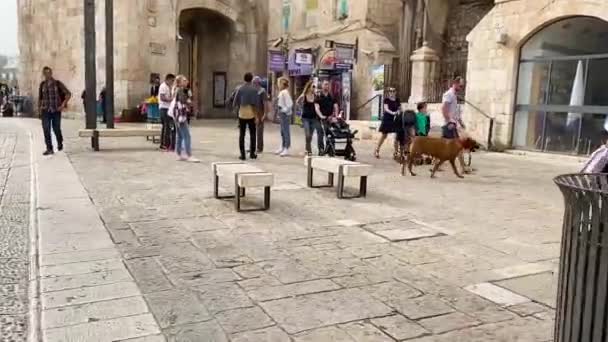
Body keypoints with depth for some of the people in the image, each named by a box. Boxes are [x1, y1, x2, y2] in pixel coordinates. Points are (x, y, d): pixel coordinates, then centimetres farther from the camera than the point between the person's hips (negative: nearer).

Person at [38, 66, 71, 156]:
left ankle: (60, 143, 36)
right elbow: (40, 98, 15)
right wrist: (39, 109, 10)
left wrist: (63, 104, -11)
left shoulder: (58, 83, -3)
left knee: (56, 129, 6)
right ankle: (49, 149, -6)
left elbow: (68, 94, -4)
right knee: (46, 129, -9)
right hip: (45, 110, 2)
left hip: (56, 110, -2)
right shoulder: (42, 84, 7)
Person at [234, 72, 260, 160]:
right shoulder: (254, 89, -5)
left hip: (242, 114, 1)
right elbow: (257, 103, -7)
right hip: (251, 114, -1)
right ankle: (252, 153, 12)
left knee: (242, 134, 5)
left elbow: (235, 101, 1)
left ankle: (242, 154, 3)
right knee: (252, 134, 10)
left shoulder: (240, 89, 0)